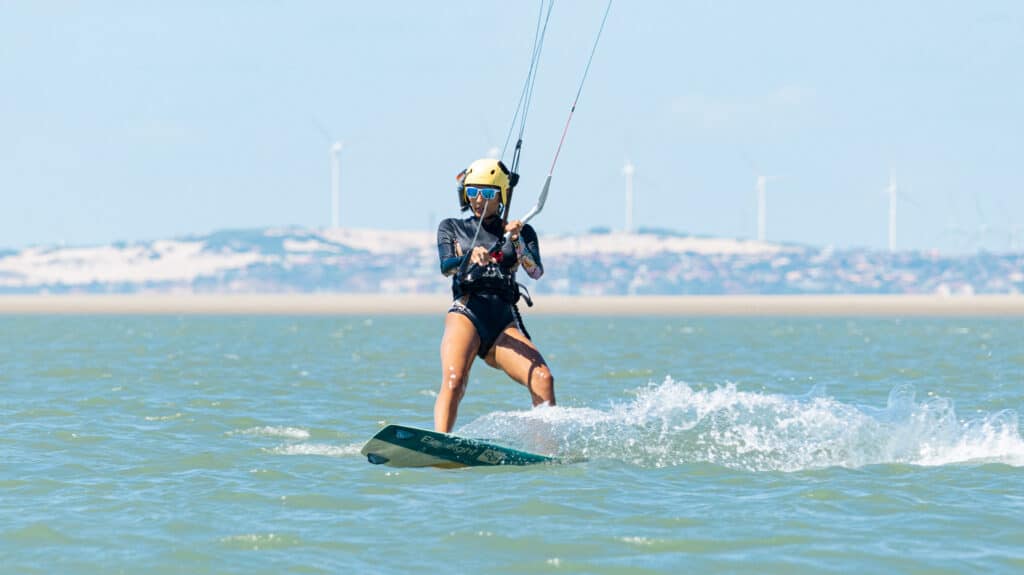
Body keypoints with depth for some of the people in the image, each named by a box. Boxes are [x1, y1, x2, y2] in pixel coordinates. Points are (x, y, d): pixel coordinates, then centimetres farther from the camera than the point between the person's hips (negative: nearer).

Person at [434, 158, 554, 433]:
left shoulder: (522, 232, 19)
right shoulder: (451, 228, 17)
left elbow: (536, 272, 1)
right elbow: (446, 266, -3)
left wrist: (517, 242, -17)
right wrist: (471, 258, -25)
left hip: (505, 320, 2)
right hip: (467, 312, -2)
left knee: (543, 379, -22)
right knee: (453, 381, -29)